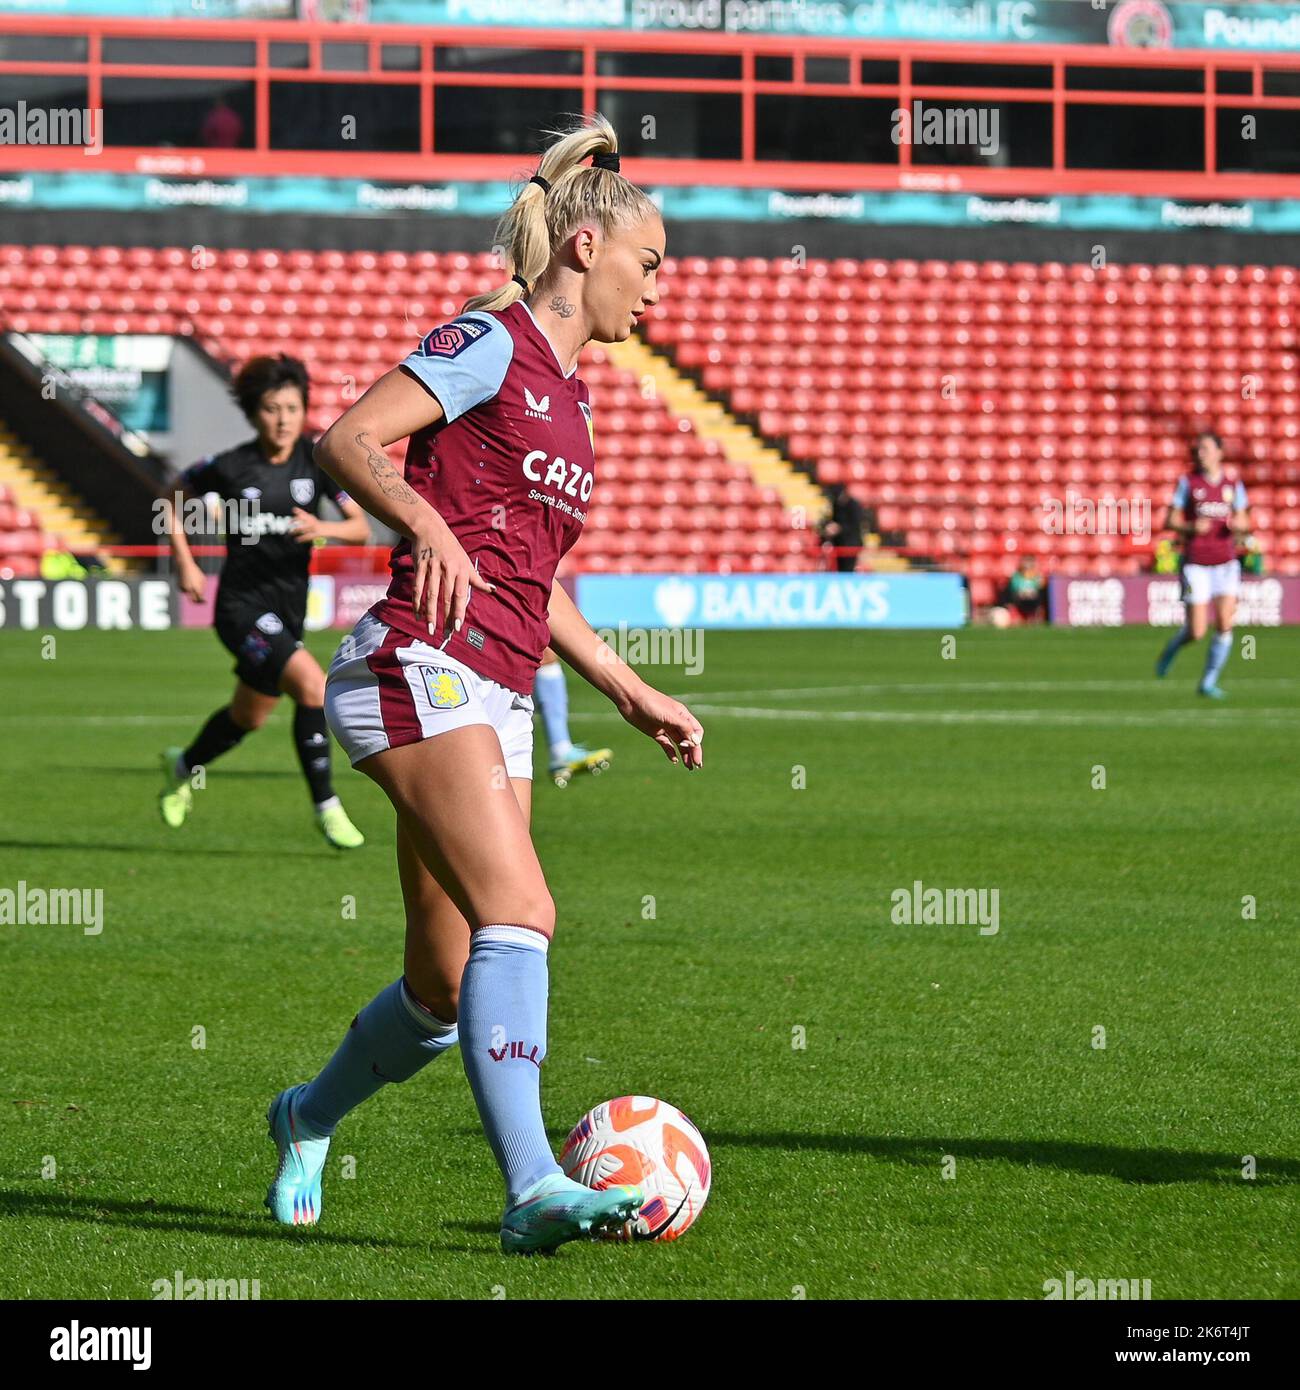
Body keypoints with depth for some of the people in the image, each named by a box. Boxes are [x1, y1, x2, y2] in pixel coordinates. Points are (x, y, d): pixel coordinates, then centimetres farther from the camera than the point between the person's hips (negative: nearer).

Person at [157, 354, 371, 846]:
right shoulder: (230, 467, -12)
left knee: (249, 717, 21)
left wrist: (321, 528, -25)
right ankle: (327, 807, -14)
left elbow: (361, 527, -5)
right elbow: (175, 500, 7)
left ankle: (183, 765, 50)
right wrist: (185, 563, -2)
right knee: (314, 687, -24)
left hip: (289, 607, 5)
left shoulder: (317, 460, -4)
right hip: (242, 606, -5)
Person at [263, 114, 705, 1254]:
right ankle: (534, 1190, -31)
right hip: (421, 670, -9)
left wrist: (632, 693, 27)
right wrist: (428, 524, -33)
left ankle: (308, 1120, 33)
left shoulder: (568, 394, 22)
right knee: (520, 916, -24)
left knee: (448, 989, 8)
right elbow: (345, 440, -16)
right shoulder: (492, 344, -4)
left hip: (496, 697, 9)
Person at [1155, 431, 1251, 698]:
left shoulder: (1234, 485, 6)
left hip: (1226, 563, 2)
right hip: (1196, 563, -2)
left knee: (1225, 625, -10)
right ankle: (1171, 650, 28)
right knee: (1196, 632, -6)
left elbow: (1243, 524, 13)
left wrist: (1239, 526, -11)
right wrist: (1191, 528, -21)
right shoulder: (1188, 482, -1)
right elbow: (1170, 522, -2)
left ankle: (1209, 682, 4)